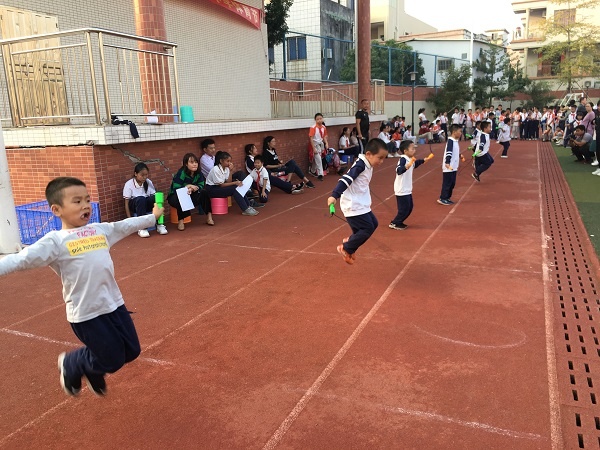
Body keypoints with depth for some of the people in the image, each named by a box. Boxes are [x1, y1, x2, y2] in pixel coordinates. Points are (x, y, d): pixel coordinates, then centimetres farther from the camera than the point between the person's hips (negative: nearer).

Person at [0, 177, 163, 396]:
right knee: (112, 361, 2)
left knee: (131, 351, 13)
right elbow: (22, 259, -19)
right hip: (85, 313, -6)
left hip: (114, 303, 6)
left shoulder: (101, 229, 7)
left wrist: (152, 217, 34)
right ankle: (70, 365, 32)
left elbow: (127, 225, 22)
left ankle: (94, 368, 42)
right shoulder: (55, 241, -10)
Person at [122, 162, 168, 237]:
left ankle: (159, 224, -25)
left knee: (155, 198, -30)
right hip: (134, 205, -3)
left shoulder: (148, 182, -4)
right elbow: (126, 204, -11)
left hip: (146, 204, 3)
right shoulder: (129, 184, -13)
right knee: (141, 199, -36)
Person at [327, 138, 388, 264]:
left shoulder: (368, 166, 10)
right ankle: (345, 248, 6)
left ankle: (351, 241, 28)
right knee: (368, 228, -8)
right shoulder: (360, 165, -19)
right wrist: (334, 196, -38)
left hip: (361, 205, 10)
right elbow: (346, 179, -29)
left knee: (373, 223, 14)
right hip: (353, 206, -10)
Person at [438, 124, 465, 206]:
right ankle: (442, 198, 6)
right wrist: (447, 163, -33)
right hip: (448, 167, -10)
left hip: (453, 167, 10)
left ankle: (447, 198, 23)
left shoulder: (456, 141, 11)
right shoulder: (450, 141, -17)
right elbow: (448, 152, -26)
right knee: (447, 183, -3)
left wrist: (460, 156, 33)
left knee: (452, 183, 14)